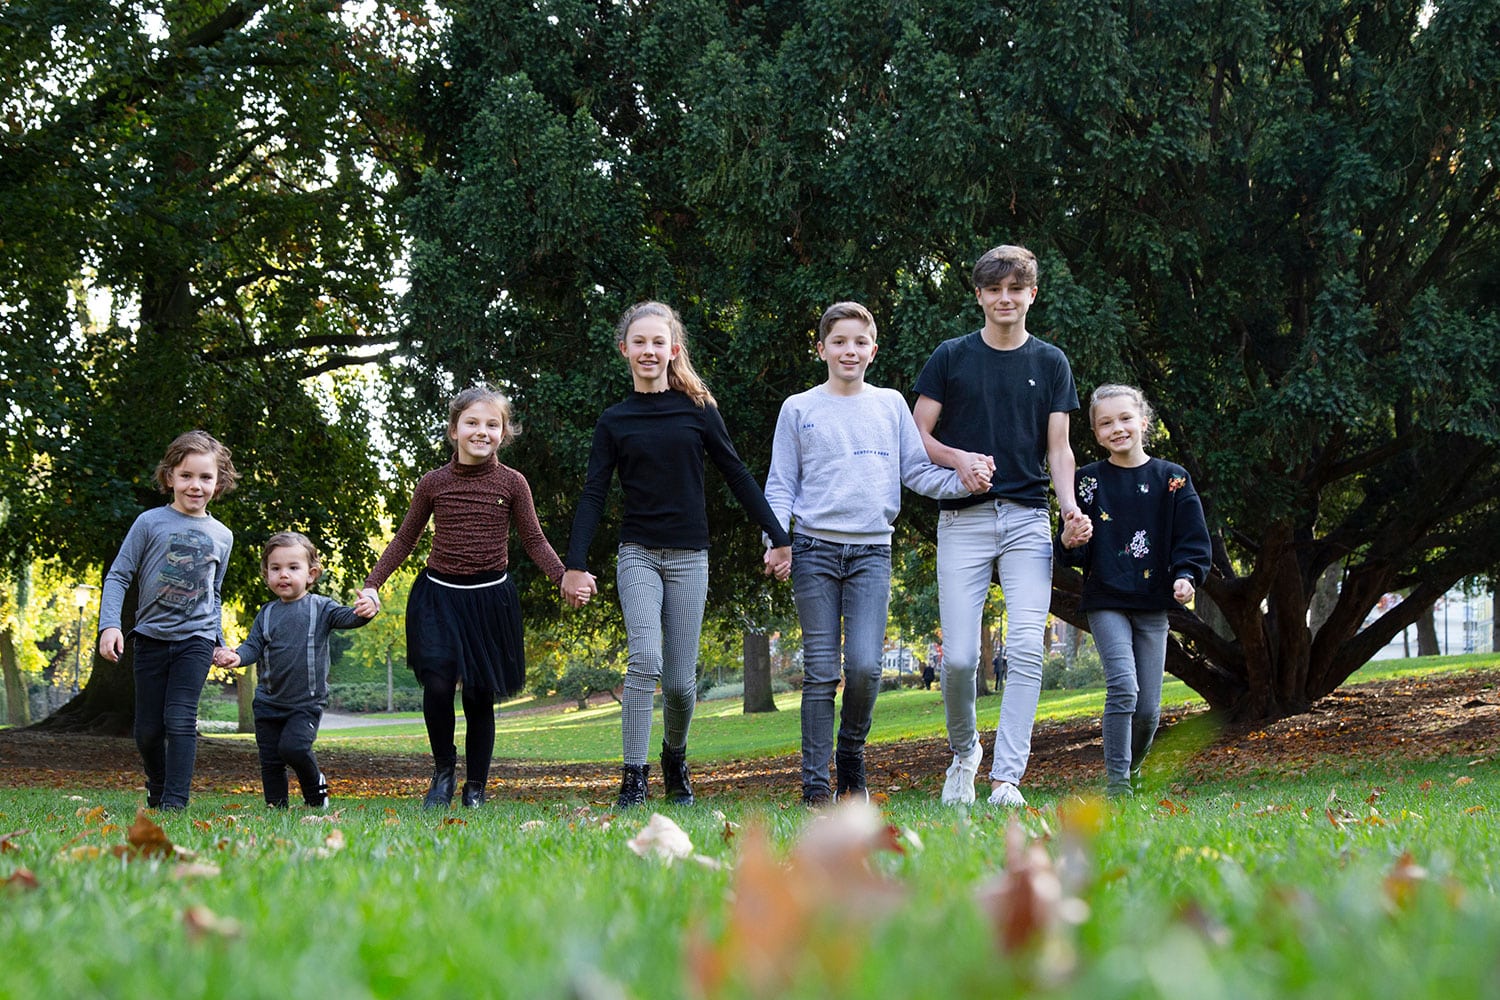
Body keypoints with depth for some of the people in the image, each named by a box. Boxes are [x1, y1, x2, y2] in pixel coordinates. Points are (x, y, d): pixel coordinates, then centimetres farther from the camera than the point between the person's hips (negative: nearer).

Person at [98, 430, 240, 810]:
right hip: (151, 636, 0)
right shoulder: (150, 523, -2)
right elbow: (118, 576, -3)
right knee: (148, 729, 4)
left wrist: (219, 642, 20)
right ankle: (156, 790, 29)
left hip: (195, 639, 1)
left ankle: (175, 802, -13)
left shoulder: (221, 535, 9)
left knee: (180, 720, -13)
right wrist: (110, 624, -14)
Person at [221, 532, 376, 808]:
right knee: (270, 760, 5)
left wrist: (364, 612, -39)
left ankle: (315, 785, 5)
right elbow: (253, 645, 5)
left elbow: (345, 617, -15)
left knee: (293, 746, -22)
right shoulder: (267, 614, 9)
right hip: (269, 701, 4)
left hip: (307, 703, -4)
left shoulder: (320, 608, -1)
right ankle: (276, 807, 17)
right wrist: (237, 656, -18)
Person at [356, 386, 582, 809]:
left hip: (489, 598, 0)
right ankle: (443, 770, 5)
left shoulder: (512, 483, -1)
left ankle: (475, 787, 20)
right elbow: (404, 540, 11)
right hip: (439, 596, 0)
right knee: (438, 683, -18)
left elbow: (534, 541, 4)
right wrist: (372, 585, 4)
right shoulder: (433, 484, 1)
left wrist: (565, 578, -11)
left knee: (480, 696, 5)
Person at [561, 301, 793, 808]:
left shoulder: (698, 410, 3)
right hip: (638, 554, -1)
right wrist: (575, 564, -7)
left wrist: (779, 538, 3)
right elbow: (593, 495, 2)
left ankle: (675, 760, 30)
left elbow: (738, 477, 6)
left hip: (689, 557, 1)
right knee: (645, 659, -22)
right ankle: (633, 780, -18)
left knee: (680, 680, 1)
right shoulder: (614, 421, 4)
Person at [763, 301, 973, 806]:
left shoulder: (890, 405, 14)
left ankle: (851, 761, 12)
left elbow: (917, 471, 13)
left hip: (871, 551, 1)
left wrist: (962, 481, -6)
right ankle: (816, 785, 2)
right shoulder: (799, 409, 10)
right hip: (814, 550, -1)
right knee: (821, 672, -3)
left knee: (865, 666, -12)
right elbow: (781, 485, 10)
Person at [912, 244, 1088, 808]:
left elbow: (1058, 447, 10)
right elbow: (917, 436, 8)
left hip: (1027, 519, 1)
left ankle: (1007, 778, -13)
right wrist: (959, 459, -12)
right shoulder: (951, 358, 8)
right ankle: (963, 752, 21)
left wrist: (1069, 503, -8)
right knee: (959, 656, -6)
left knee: (1026, 649, -13)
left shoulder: (1050, 364, 13)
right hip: (963, 519, -1)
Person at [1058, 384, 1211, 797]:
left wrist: (1186, 577, -14)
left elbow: (1193, 539, 4)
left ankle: (1132, 769, 26)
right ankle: (1116, 780, -13)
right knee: (1123, 686, -21)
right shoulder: (1088, 481, 2)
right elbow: (1075, 555, 3)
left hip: (1152, 606, 2)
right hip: (1105, 603, -2)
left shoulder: (1172, 479, 4)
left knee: (1148, 708, 3)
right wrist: (1068, 542, -20)